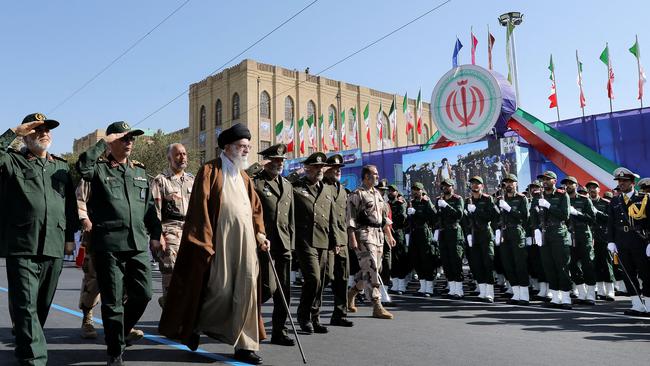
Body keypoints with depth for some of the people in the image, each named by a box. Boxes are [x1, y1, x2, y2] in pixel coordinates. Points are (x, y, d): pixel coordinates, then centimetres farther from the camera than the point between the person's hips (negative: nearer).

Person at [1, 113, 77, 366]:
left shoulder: (61, 166, 17)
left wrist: (70, 236, 13)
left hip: (54, 246, 4)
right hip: (22, 246, -4)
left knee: (43, 305, 13)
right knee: (26, 304, -6)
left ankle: (26, 345, 31)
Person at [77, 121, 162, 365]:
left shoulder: (139, 170, 17)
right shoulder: (100, 168, 3)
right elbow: (82, 167, -22)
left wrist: (155, 233, 14)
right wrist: (102, 143, -12)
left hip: (138, 244, 5)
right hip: (108, 244, -4)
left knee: (143, 294, 5)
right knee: (112, 302, 3)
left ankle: (120, 333, 32)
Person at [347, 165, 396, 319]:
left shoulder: (377, 194, 19)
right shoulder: (357, 194, -6)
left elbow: (384, 216, 23)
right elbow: (350, 218, -11)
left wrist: (389, 235, 19)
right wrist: (352, 238, -18)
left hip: (379, 235, 9)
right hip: (364, 235, -8)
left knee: (375, 268, 13)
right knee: (371, 269, -11)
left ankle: (351, 293, 30)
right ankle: (377, 307, -8)